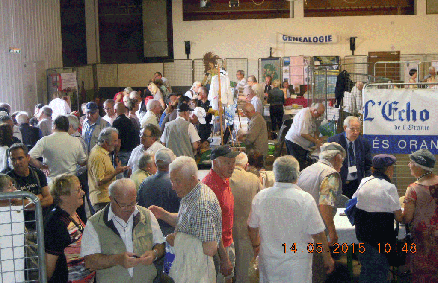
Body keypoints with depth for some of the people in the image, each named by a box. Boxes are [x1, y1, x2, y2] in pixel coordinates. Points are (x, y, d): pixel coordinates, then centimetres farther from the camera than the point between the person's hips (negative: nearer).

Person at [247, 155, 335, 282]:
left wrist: (255, 246, 25)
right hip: (297, 265, -3)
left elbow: (252, 228, 6)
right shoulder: (305, 199, -16)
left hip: (269, 261, 3)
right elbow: (318, 234, -12)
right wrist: (327, 258, 2)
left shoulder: (260, 197, -7)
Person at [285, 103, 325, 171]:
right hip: (294, 142, -10)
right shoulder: (305, 115, -21)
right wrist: (316, 141, -21)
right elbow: (303, 133, -26)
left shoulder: (313, 116, 10)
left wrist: (317, 139, 0)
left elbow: (314, 130, 20)